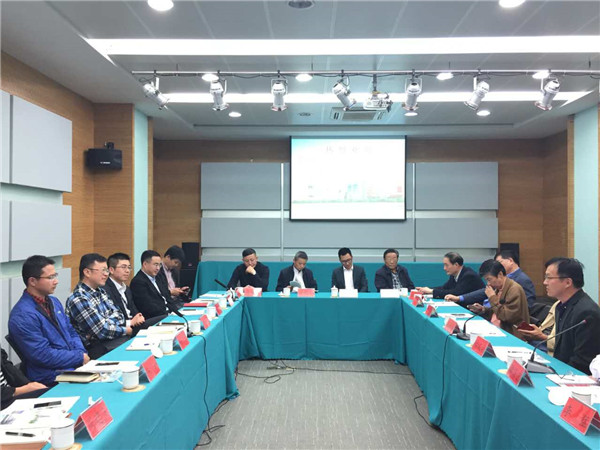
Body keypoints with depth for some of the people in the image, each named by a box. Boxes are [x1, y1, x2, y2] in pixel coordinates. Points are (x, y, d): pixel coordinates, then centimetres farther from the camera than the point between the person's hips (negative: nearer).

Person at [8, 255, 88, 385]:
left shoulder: (53, 301, 12)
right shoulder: (22, 316, -15)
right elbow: (43, 355, -17)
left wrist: (82, 353, -2)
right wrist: (80, 357, -11)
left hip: (75, 365, 8)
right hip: (53, 379, -8)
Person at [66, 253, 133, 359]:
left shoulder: (100, 290, 10)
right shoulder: (78, 299, -17)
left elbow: (118, 314, 9)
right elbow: (103, 331, -19)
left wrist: (107, 324, -11)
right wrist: (126, 330, -5)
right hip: (96, 347, -8)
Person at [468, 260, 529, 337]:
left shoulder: (515, 289, -15)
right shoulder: (498, 288, 11)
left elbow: (507, 316, -20)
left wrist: (492, 298, -16)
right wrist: (483, 310, 5)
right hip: (495, 329, 8)